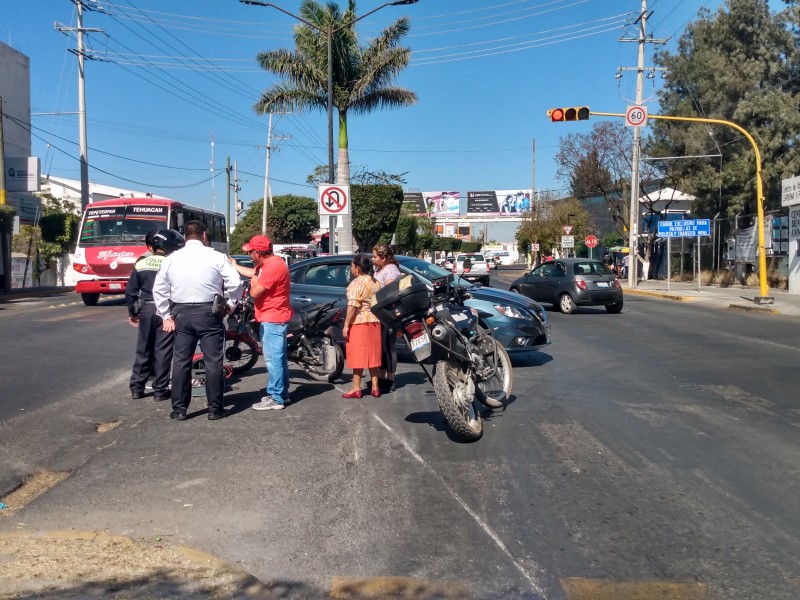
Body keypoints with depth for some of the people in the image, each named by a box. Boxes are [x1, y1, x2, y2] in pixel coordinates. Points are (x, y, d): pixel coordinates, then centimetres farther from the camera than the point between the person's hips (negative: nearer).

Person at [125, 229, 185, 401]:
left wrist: (132, 312, 15)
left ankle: (136, 387, 17)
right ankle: (160, 390, 5)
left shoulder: (141, 262, 5)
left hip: (146, 309, 4)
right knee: (163, 350, 2)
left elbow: (130, 291, 6)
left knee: (143, 349, 13)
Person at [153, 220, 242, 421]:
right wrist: (231, 304, 6)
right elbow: (236, 283, -10)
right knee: (213, 361, 4)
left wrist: (166, 315, 12)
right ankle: (215, 409, 8)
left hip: (182, 314, 3)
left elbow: (159, 290, 7)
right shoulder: (215, 256, -6)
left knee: (181, 361, 9)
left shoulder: (171, 259, 5)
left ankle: (179, 409, 12)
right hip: (209, 313, -3)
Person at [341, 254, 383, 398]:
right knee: (372, 355, 11)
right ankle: (375, 387, 14)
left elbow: (353, 305, -18)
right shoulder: (376, 283, 11)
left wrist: (346, 325, -16)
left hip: (359, 322, -7)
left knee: (357, 355, -2)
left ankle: (356, 388, 1)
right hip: (374, 322, 7)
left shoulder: (357, 283, -12)